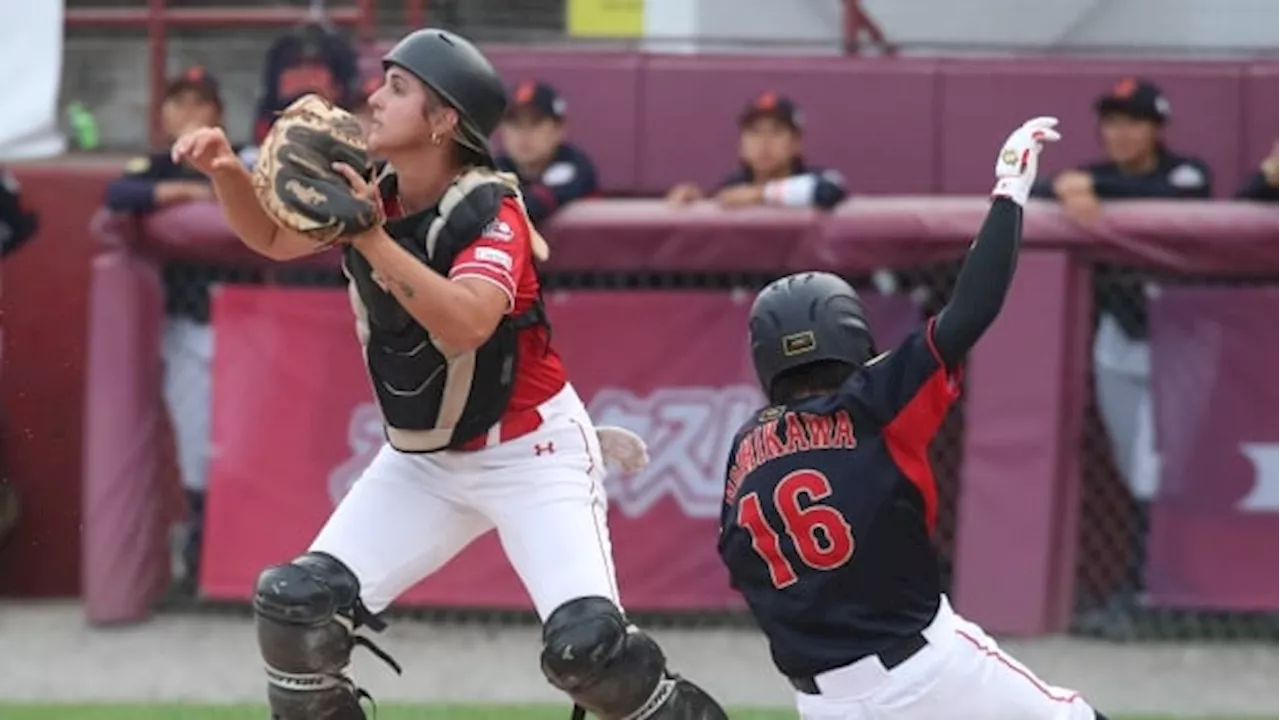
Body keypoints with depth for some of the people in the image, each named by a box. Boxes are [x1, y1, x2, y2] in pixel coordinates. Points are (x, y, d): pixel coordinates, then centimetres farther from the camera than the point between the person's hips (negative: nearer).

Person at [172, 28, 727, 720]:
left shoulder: (490, 213, -22)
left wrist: (371, 239, -45)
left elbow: (466, 324, -39)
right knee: (295, 607, -6)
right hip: (422, 461, 6)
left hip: (529, 452, -6)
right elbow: (272, 237, 12)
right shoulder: (369, 197, -4)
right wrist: (226, 171, -8)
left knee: (585, 644, -22)